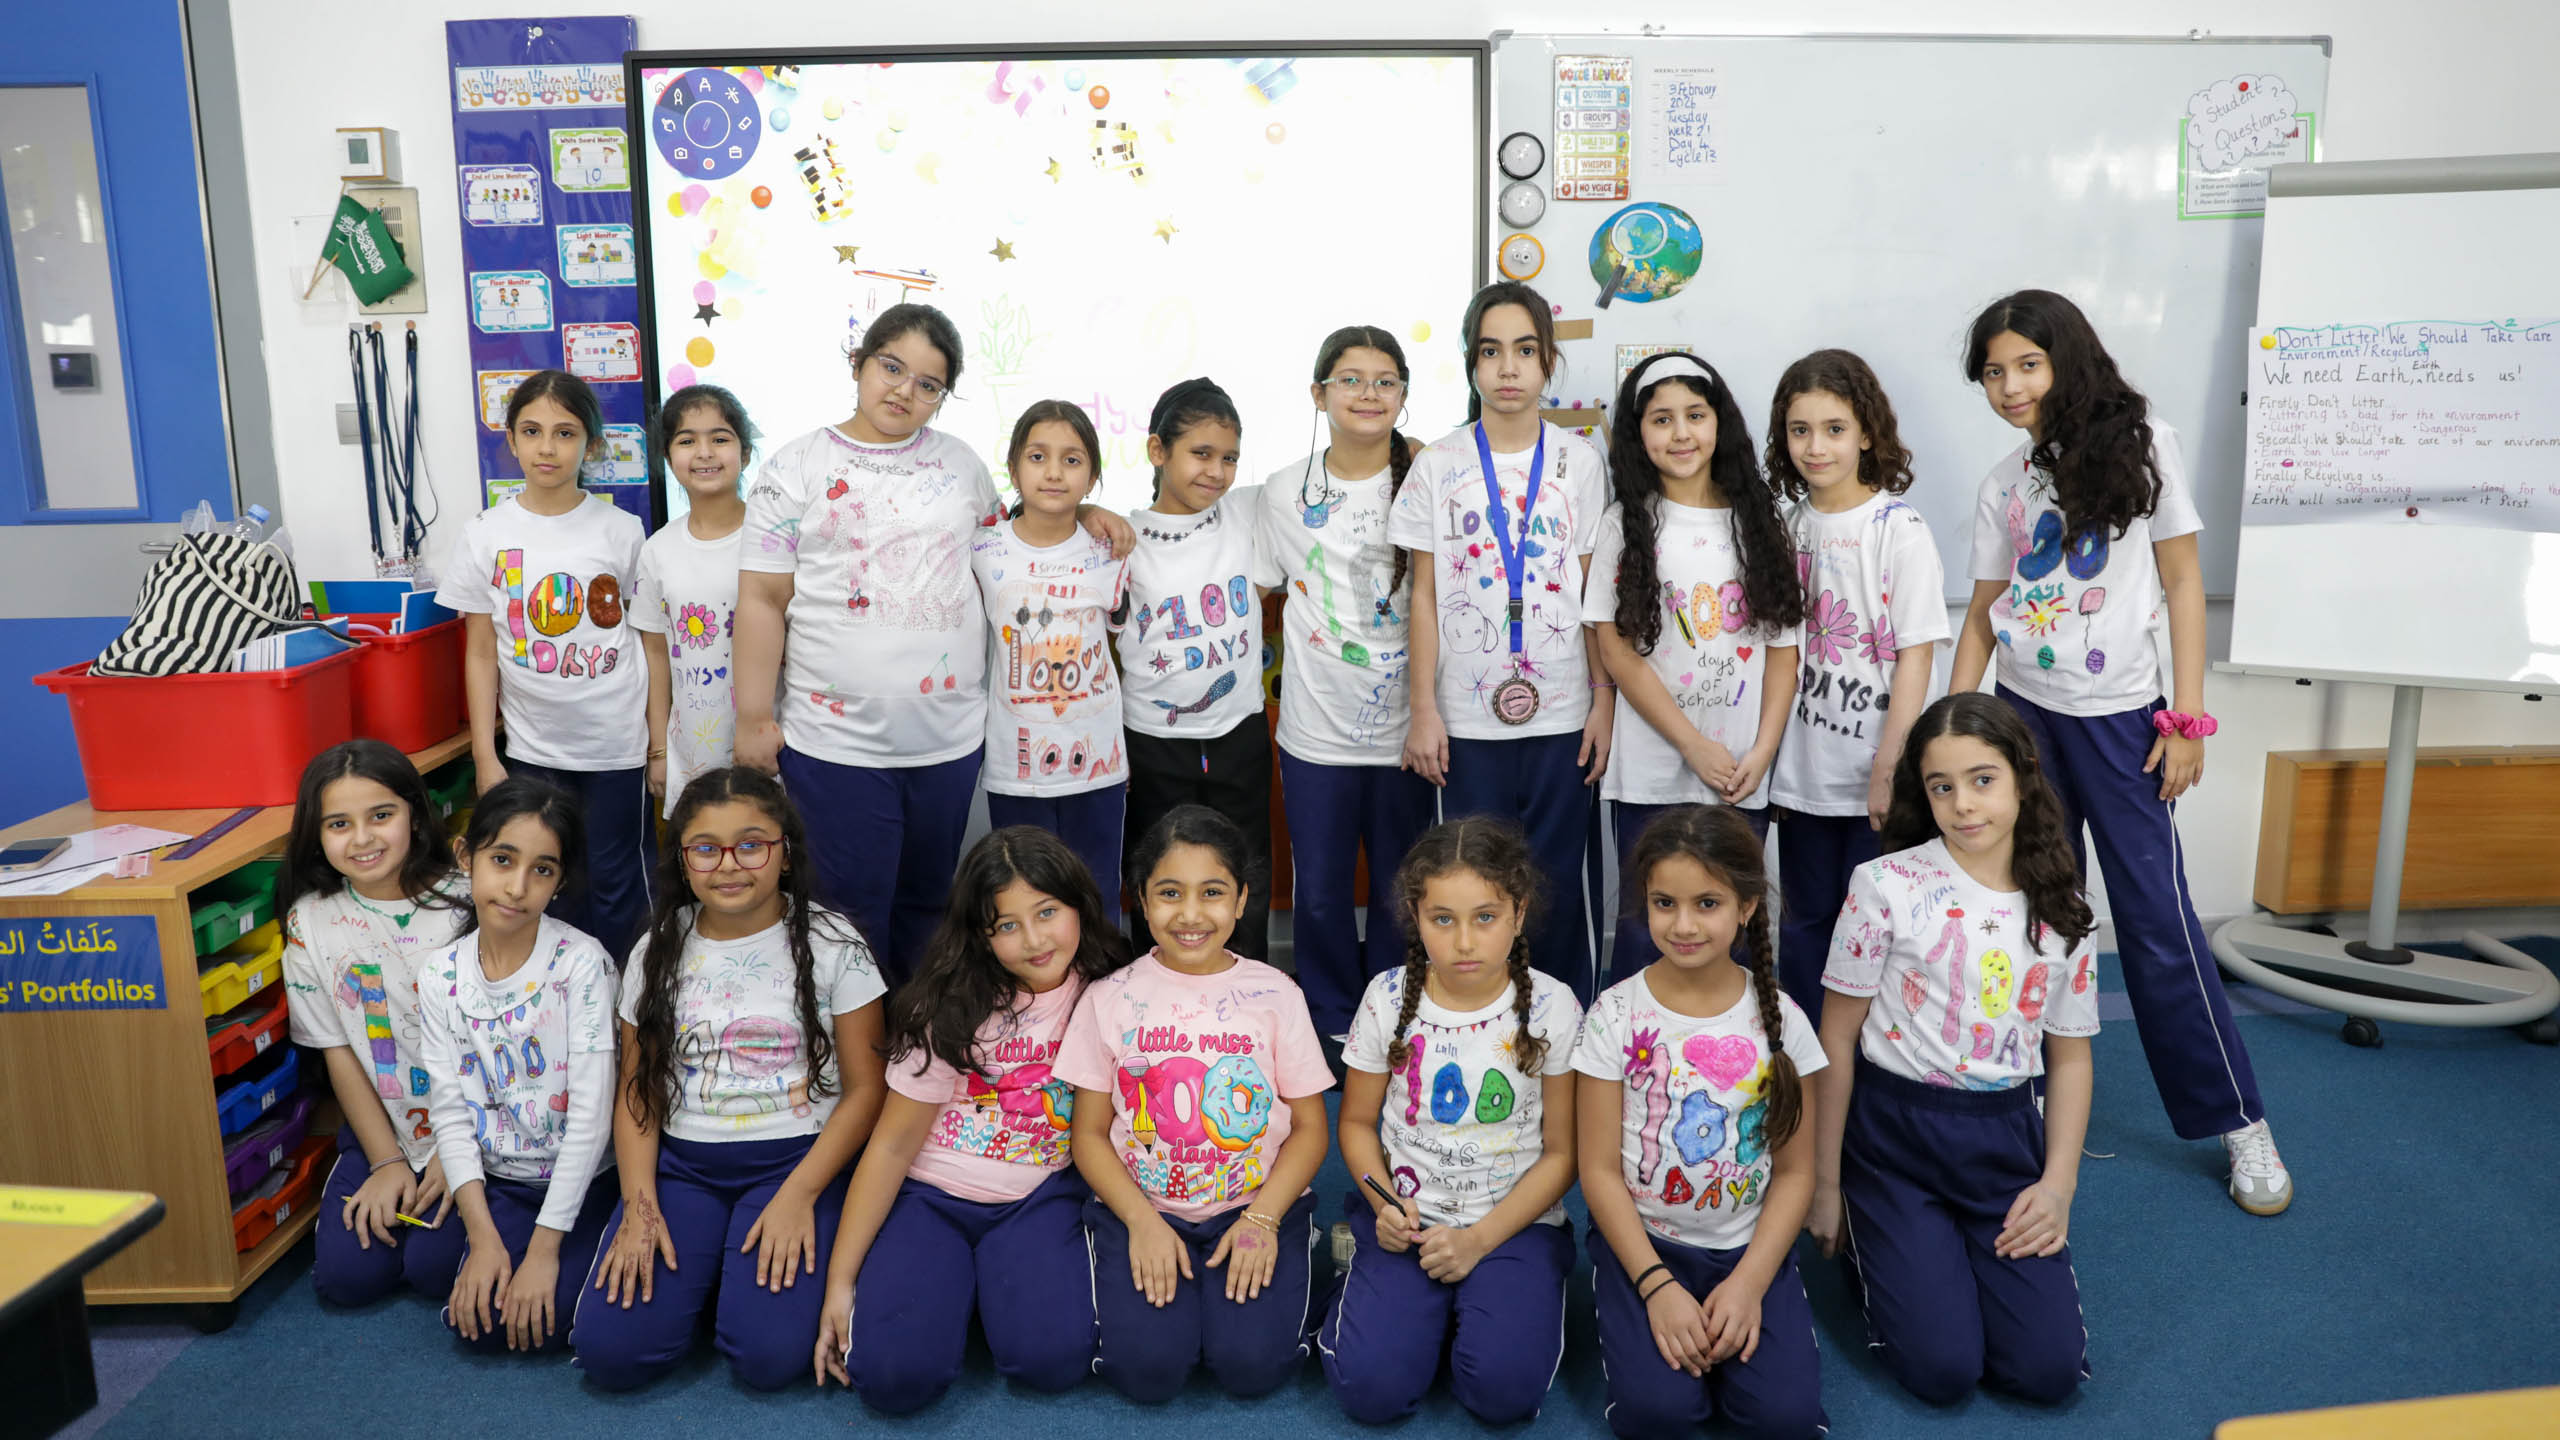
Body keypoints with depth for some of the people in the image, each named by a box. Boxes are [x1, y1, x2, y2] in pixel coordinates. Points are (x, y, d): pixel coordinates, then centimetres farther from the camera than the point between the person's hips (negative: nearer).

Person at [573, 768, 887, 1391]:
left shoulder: (832, 945, -5)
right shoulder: (658, 952, 6)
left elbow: (865, 1089, -4)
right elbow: (637, 1094, 8)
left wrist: (799, 1194, -15)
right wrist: (639, 1204, -7)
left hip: (793, 1159, -3)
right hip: (682, 1164, 3)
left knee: (769, 1355, -23)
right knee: (609, 1350, -16)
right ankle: (705, 1269, 12)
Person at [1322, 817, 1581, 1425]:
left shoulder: (1550, 1008, -9)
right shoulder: (1388, 998, -4)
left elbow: (1561, 1152, -4)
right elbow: (1357, 1122, 8)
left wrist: (1478, 1239, -13)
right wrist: (1383, 1203, -11)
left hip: (1513, 1222, -1)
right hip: (1405, 1216, 1)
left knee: (1506, 1388, -23)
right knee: (1371, 1387, -18)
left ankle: (1485, 1301, 8)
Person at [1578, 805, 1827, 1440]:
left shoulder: (1777, 1017, -5)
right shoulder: (1617, 1015, -10)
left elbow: (1793, 1173, -1)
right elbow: (1600, 1170, -7)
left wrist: (1749, 1281, -13)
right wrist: (1656, 1285, -16)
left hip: (1751, 1246, 1)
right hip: (1642, 1241, -1)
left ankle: (1732, 1320, 10)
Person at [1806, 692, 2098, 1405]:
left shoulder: (2059, 911, 2)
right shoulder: (1887, 885, -10)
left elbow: (2070, 1055, 11)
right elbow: (1837, 1037, -5)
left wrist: (2057, 1184, -2)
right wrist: (1825, 1185, -2)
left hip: (2005, 1140, 3)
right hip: (1894, 1137, -3)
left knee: (2050, 1369, -7)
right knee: (1943, 1369, -12)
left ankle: (1966, 1256, 22)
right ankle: (1873, 1245, 18)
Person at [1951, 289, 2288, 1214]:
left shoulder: (2140, 445, -2)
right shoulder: (2003, 485, 6)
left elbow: (2182, 582, -2)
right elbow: (1982, 615, 9)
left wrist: (2187, 718, -7)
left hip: (2119, 718, -3)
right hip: (2024, 715, 3)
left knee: (2156, 918, -3)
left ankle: (2238, 1120, 10)